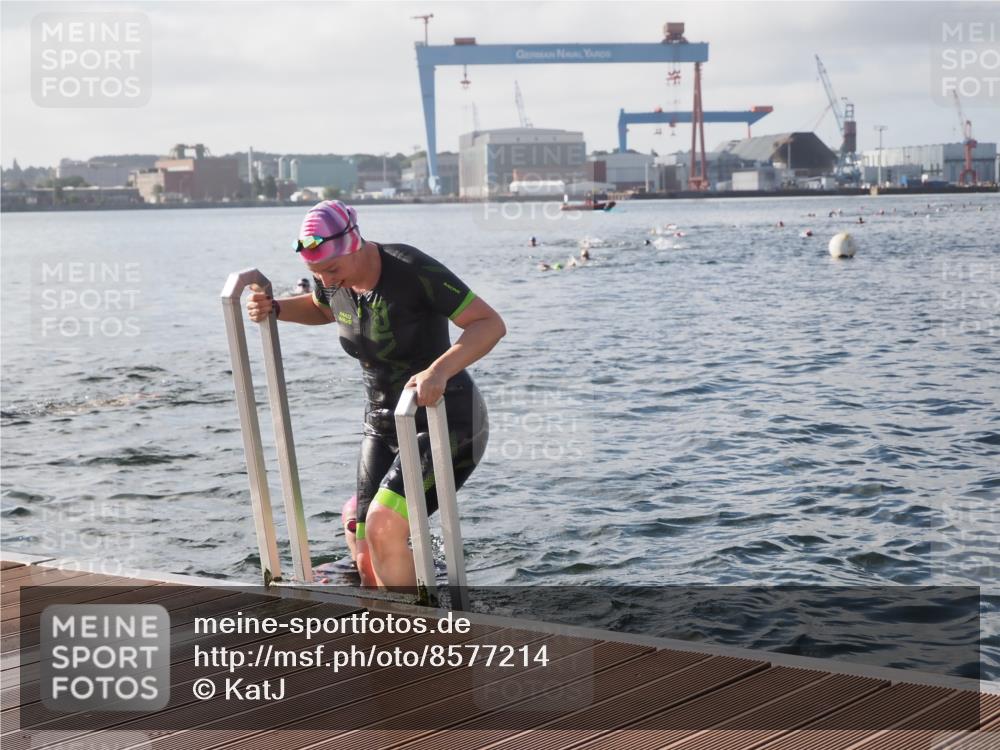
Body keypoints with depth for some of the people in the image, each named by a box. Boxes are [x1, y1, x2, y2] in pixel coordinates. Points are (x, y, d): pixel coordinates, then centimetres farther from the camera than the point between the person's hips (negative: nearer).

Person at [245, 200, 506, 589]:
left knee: (383, 527, -25)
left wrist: (440, 370, -43)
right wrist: (275, 308, 3)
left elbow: (491, 323, -27)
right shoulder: (334, 281, -3)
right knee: (369, 562, 4)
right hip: (383, 424, 8)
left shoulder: (413, 271, -24)